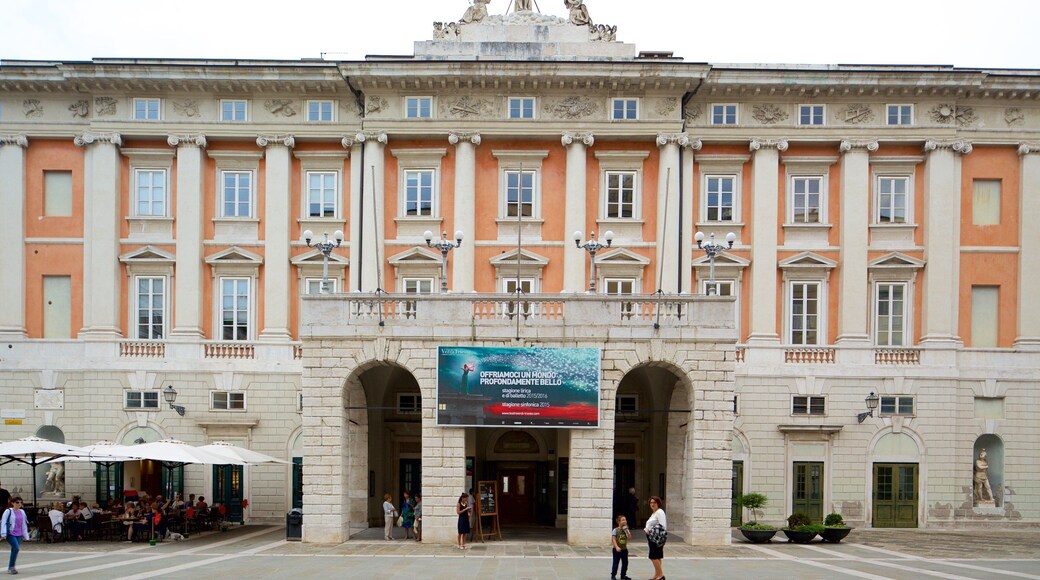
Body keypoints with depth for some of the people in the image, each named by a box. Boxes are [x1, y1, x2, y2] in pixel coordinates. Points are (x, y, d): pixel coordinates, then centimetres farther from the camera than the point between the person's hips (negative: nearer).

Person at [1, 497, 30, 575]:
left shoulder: (22, 512, 13)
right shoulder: (8, 511, -4)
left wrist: (25, 535, 19)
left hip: (19, 534, 6)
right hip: (10, 534, -6)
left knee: (14, 550, 5)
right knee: (16, 548, -19)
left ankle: (11, 568, 15)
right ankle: (11, 567, -9)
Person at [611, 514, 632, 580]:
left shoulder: (626, 530, 6)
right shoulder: (616, 530, -9)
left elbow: (629, 538, -8)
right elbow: (613, 539, -14)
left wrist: (626, 530, -15)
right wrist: (616, 547, -23)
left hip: (624, 549, 5)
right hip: (617, 550, -5)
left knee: (625, 563, 9)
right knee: (615, 563, -1)